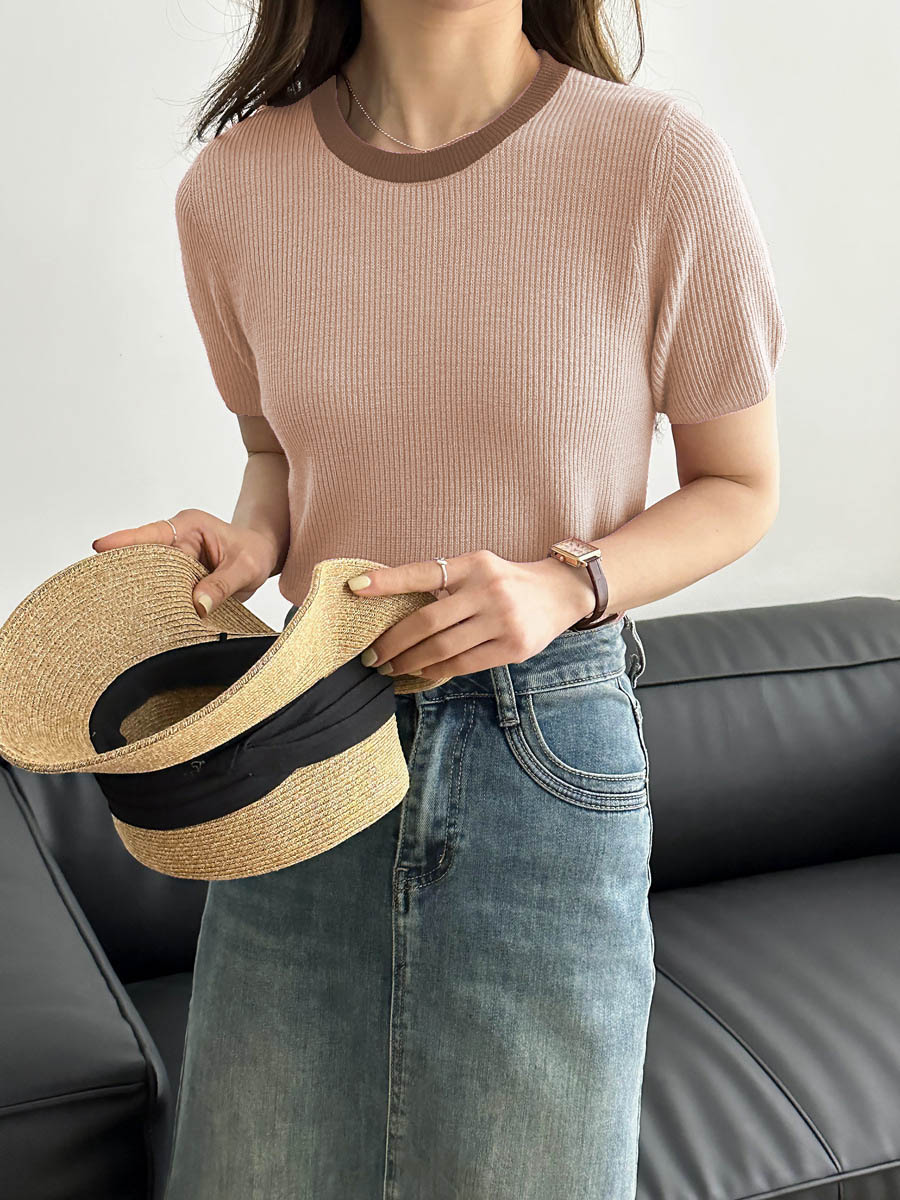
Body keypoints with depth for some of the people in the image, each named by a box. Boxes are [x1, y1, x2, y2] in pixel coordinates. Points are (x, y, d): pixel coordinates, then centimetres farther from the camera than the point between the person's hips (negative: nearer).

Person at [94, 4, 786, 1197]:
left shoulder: (661, 163, -11)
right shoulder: (235, 185, -1)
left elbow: (740, 489, 1)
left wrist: (563, 587, -16)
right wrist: (253, 543, -6)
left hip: (549, 752, -2)